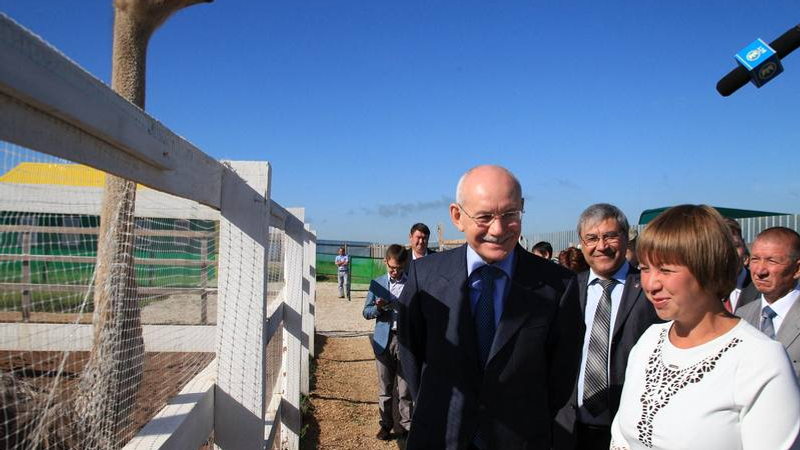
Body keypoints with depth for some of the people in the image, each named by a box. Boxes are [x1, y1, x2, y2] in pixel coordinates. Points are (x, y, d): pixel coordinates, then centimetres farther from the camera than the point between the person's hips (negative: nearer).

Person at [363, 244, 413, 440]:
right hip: (384, 340, 2)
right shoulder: (377, 283, 7)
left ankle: (406, 425, 16)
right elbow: (366, 312, 6)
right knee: (385, 387, 10)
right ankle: (386, 424, 23)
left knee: (405, 388, 3)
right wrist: (378, 307, -13)